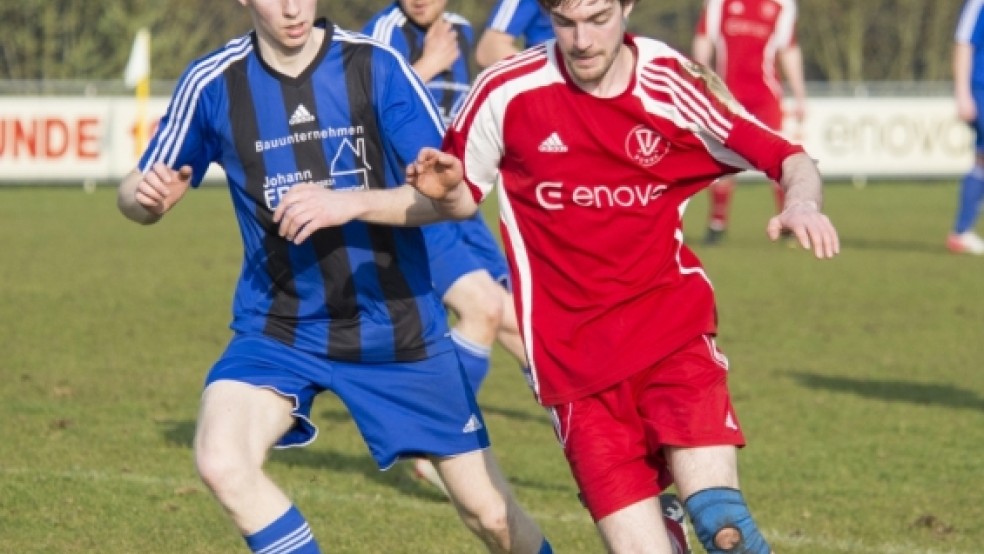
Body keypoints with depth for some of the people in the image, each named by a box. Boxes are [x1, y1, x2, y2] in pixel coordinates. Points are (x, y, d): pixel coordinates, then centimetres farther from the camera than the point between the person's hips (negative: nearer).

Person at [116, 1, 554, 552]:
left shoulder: (376, 67, -12)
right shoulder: (212, 83, -8)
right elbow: (140, 193, 3)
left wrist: (344, 203, -33)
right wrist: (146, 196, -23)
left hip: (396, 324, -1)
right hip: (277, 327, 1)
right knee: (221, 462, -28)